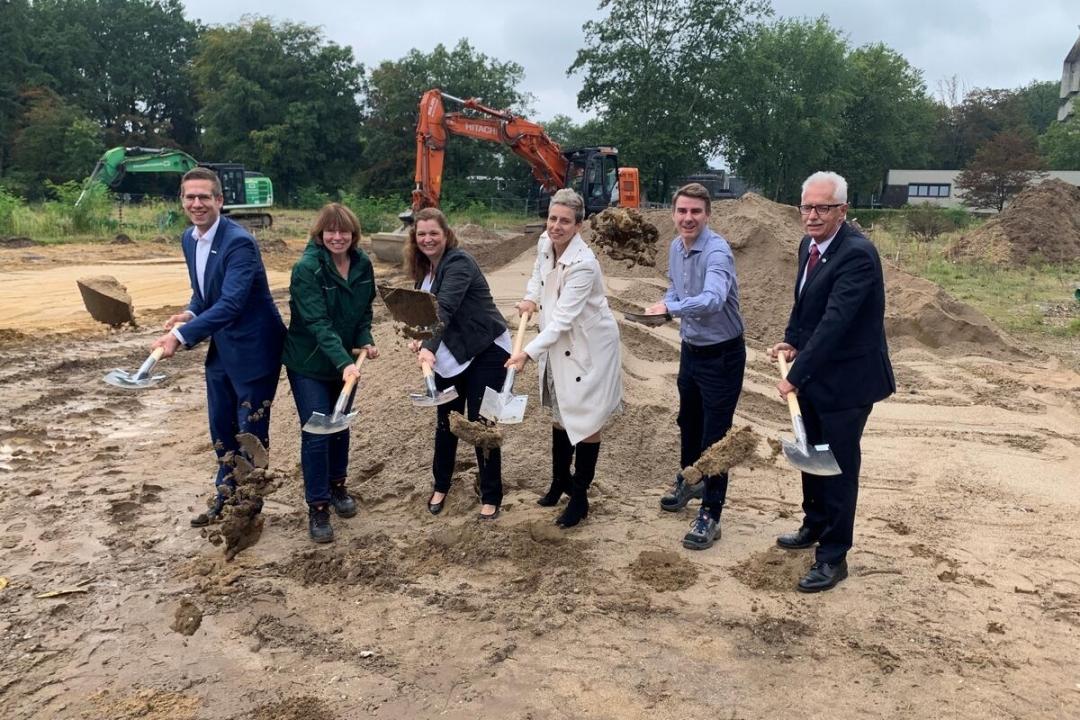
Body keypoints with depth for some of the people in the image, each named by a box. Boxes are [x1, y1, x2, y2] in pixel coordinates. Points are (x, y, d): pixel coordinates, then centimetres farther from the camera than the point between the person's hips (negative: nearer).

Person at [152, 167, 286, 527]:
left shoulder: (239, 242, -23)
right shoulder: (189, 238, 4)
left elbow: (230, 304, -31)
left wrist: (181, 336, -36)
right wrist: (190, 313, -5)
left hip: (253, 348, -8)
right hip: (220, 348, 8)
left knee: (251, 431, 4)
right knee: (221, 429, 18)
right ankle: (225, 498, 35)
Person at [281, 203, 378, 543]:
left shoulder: (362, 264, -5)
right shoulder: (307, 268, -23)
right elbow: (317, 323, -30)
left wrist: (365, 341, -9)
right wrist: (344, 363, -39)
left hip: (346, 361, 6)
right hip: (309, 363, -6)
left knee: (341, 425, 17)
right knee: (316, 433, -5)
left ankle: (337, 485, 36)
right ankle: (317, 507, 7)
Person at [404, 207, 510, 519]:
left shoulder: (459, 262, -19)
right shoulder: (424, 268, 6)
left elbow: (445, 308, -33)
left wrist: (430, 347, -45)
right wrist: (418, 337, -7)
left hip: (486, 352, -7)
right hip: (449, 355, 7)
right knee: (445, 422, 13)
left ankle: (491, 497, 11)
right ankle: (441, 486, 31)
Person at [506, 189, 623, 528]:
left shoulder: (583, 264, -29)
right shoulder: (545, 243, -6)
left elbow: (562, 319, -31)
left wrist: (528, 353, -35)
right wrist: (531, 297, 2)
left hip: (589, 347, -8)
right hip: (558, 343, 8)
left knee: (586, 419, 2)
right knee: (560, 412, 20)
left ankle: (580, 497, 15)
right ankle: (560, 480, 39)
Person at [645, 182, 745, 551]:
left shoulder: (717, 251, -25)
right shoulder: (675, 248, 1)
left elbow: (713, 299, -41)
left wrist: (671, 308, -33)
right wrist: (665, 305, -4)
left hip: (722, 354, -8)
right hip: (691, 349, 8)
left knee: (715, 433, -1)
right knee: (688, 421, 24)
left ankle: (710, 516, 11)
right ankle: (689, 480, 49)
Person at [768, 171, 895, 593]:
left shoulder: (857, 254, -24)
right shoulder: (810, 245, 4)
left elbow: (834, 321, -30)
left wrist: (795, 375, -29)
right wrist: (791, 341, 3)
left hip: (846, 379, -8)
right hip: (815, 373, 9)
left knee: (838, 466, 2)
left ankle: (833, 557, 15)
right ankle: (815, 525, 42)